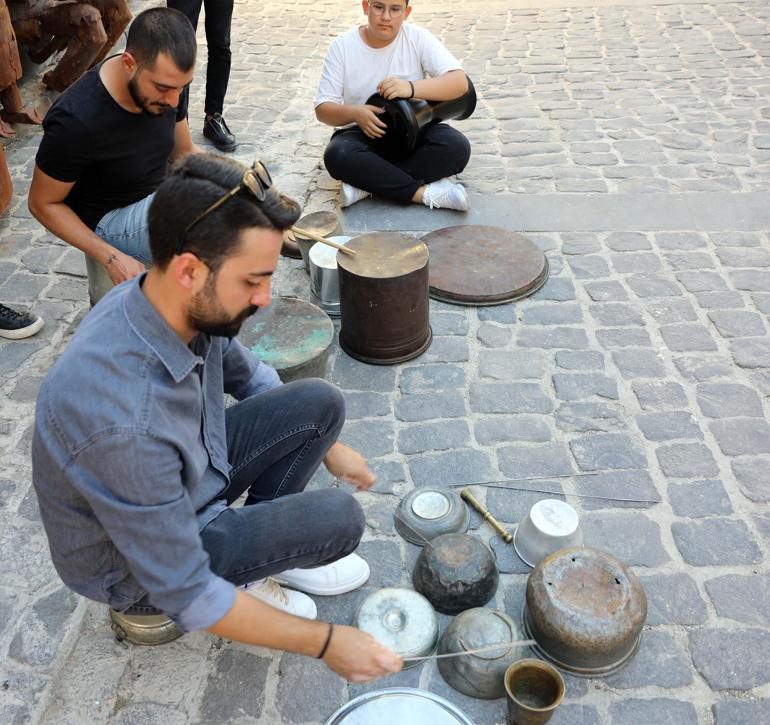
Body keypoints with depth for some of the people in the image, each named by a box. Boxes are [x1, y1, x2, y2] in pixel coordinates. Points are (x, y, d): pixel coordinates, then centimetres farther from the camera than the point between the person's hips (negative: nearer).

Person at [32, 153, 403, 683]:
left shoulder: (194, 307, -17)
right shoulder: (125, 422, -41)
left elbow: (250, 378, 7)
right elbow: (184, 594, -30)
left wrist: (327, 447, 13)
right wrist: (323, 642, -23)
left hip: (191, 474, 7)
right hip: (137, 570, -7)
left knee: (320, 401, -4)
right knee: (338, 517, -19)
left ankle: (265, 547, 11)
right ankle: (243, 573, 11)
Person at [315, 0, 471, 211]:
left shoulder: (418, 38, -5)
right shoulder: (343, 45, -4)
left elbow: (460, 82, -15)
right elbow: (323, 109, -5)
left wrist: (411, 88, -32)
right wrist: (354, 113, -27)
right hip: (363, 133, 0)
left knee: (457, 147, -29)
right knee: (337, 155, -34)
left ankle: (366, 183, -24)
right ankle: (424, 192, -28)